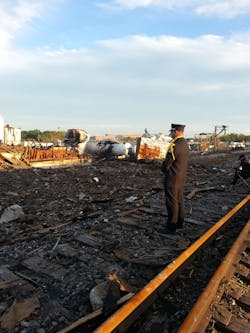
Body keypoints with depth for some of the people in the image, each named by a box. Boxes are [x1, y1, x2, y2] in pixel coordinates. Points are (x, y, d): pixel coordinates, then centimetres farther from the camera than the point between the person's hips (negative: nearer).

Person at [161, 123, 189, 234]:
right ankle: (179, 222, 31)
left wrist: (164, 169, 2)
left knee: (172, 203, 1)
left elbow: (166, 164, -19)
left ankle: (171, 227, 11)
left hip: (172, 178, -9)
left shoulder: (175, 146, -23)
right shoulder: (185, 143, 7)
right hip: (181, 176, 9)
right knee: (179, 200, 18)